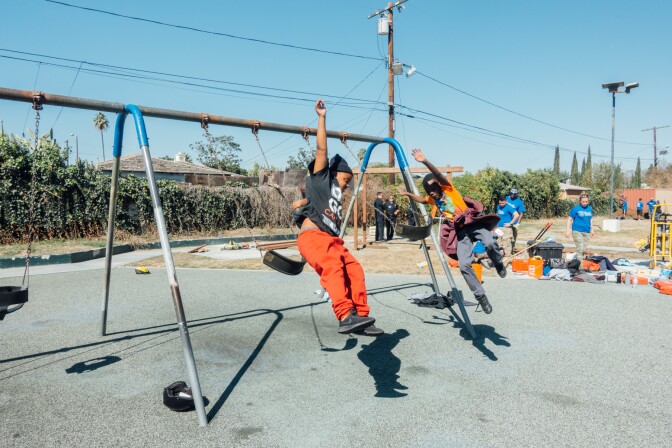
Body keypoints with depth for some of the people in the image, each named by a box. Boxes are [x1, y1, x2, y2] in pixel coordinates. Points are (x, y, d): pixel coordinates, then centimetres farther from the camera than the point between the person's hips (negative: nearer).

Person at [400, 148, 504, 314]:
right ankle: (480, 296, -1)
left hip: (472, 222, -4)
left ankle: (498, 264, 2)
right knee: (463, 264, -14)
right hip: (459, 230, 4)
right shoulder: (432, 199, 16)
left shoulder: (448, 188, 1)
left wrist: (425, 162, -32)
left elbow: (439, 175, -19)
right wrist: (409, 195, 28)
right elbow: (422, 200, 40)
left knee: (489, 243, -32)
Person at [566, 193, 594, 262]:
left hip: (587, 232, 6)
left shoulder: (590, 208, 9)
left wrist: (592, 229, 25)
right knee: (580, 248, -12)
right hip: (577, 231, -6)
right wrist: (567, 231, -9)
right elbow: (569, 219, -4)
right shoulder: (576, 208, -6)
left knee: (584, 249, 11)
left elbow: (590, 219, 22)